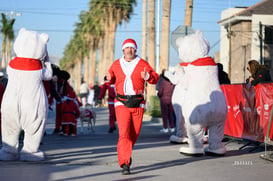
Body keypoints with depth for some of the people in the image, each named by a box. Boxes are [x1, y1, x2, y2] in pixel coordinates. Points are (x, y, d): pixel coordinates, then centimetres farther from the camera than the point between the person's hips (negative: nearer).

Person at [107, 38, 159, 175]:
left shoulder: (142, 64, 4)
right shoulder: (116, 64, 9)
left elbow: (155, 78, 2)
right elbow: (112, 78, 24)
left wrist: (147, 76, -19)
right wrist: (109, 79, 1)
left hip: (137, 104, 1)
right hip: (121, 104, -1)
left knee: (134, 134, 10)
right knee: (124, 133, -14)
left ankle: (126, 154, 39)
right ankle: (125, 164, -16)